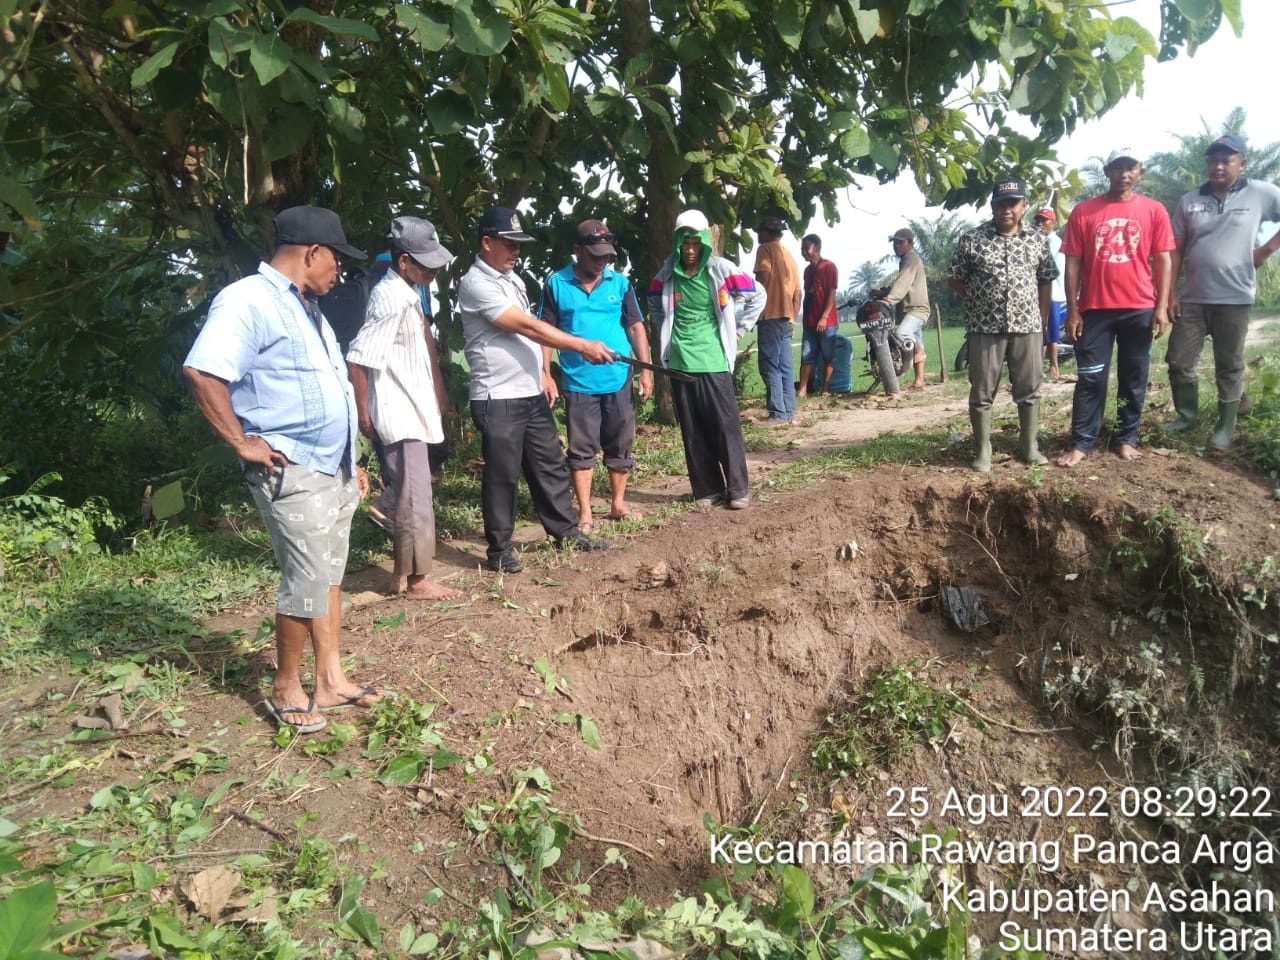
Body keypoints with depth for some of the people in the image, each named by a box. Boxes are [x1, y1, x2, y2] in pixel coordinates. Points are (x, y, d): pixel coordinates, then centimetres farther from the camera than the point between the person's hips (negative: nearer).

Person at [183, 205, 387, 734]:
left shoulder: (306, 308, 18)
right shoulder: (248, 301, -14)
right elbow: (202, 372, -27)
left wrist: (350, 461, 21)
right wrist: (242, 443, -20)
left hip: (333, 468, 10)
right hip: (291, 472, -9)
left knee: (329, 575, 13)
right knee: (309, 582, -6)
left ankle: (330, 681, 23)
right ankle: (285, 690, 12)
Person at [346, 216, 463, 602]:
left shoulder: (409, 293, 10)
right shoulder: (390, 300, -20)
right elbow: (357, 360, -21)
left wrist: (439, 394, 20)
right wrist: (363, 413, -14)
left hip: (412, 412, 10)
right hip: (399, 416, -10)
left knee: (407, 494, 15)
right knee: (415, 500, -1)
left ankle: (402, 575, 26)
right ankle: (417, 580, 12)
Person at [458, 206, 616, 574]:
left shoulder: (511, 278, 14)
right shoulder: (476, 284, -16)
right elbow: (528, 327, -22)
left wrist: (542, 372, 12)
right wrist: (583, 346, -22)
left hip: (531, 393, 9)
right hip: (498, 399, -9)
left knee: (550, 466, 14)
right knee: (502, 475, 1)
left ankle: (566, 532, 26)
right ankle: (499, 550, 13)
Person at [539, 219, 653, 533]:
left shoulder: (620, 283, 4)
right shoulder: (556, 284, -1)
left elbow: (636, 327, 6)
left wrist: (645, 369, 0)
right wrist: (545, 372, -5)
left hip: (619, 380, 2)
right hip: (578, 383, -2)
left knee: (620, 447, 11)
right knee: (582, 450, 4)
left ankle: (618, 504, 26)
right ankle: (585, 513, 13)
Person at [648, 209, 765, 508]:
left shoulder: (720, 269, -5)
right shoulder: (667, 276, 3)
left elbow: (757, 296, 4)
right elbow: (655, 309, 22)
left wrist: (738, 330, 4)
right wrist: (667, 334, 11)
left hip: (714, 362, -2)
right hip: (680, 363, 3)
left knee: (726, 425, -2)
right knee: (693, 431, 6)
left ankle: (738, 489, 5)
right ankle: (708, 489, 14)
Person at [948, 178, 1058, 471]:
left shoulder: (1036, 240, 7)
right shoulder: (972, 240, -1)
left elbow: (1045, 281, 13)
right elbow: (955, 279, 5)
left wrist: (1041, 320, 9)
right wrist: (979, 301, 1)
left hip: (1027, 327, 2)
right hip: (985, 328, -2)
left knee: (1030, 389, 8)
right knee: (982, 392, 2)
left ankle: (1029, 446, 21)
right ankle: (983, 451, 11)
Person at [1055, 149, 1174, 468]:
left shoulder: (1154, 210, 4)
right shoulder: (1083, 211, 2)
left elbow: (1162, 260, 4)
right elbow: (1073, 263, 1)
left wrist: (1162, 306, -4)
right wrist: (1072, 310, -4)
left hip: (1140, 309, 1)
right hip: (1094, 309, -1)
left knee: (1134, 379, 9)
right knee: (1090, 379, 1)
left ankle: (1126, 439, 19)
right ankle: (1081, 443, 5)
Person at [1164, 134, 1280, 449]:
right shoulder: (1189, 201, 6)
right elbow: (1176, 250, 6)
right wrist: (1169, 293, 1)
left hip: (1234, 298, -3)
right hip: (1193, 299, 3)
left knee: (1229, 367, 6)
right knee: (1178, 361, 4)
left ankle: (1225, 427, 17)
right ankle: (1187, 415, 24)